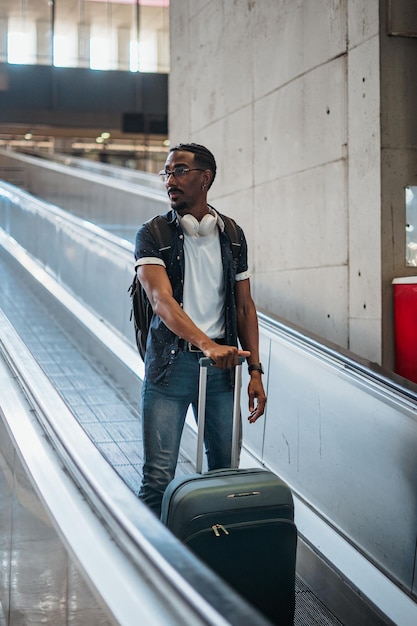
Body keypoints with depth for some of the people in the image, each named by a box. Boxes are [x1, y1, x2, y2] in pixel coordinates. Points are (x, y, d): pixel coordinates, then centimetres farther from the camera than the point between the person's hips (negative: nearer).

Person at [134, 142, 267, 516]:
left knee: (225, 471, 10)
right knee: (159, 477, -5)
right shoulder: (153, 235, -3)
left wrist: (255, 370, 4)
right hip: (170, 363, -3)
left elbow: (244, 307, 11)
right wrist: (206, 344, -33)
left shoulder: (231, 235, 9)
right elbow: (161, 300, -17)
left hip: (222, 365, 3)